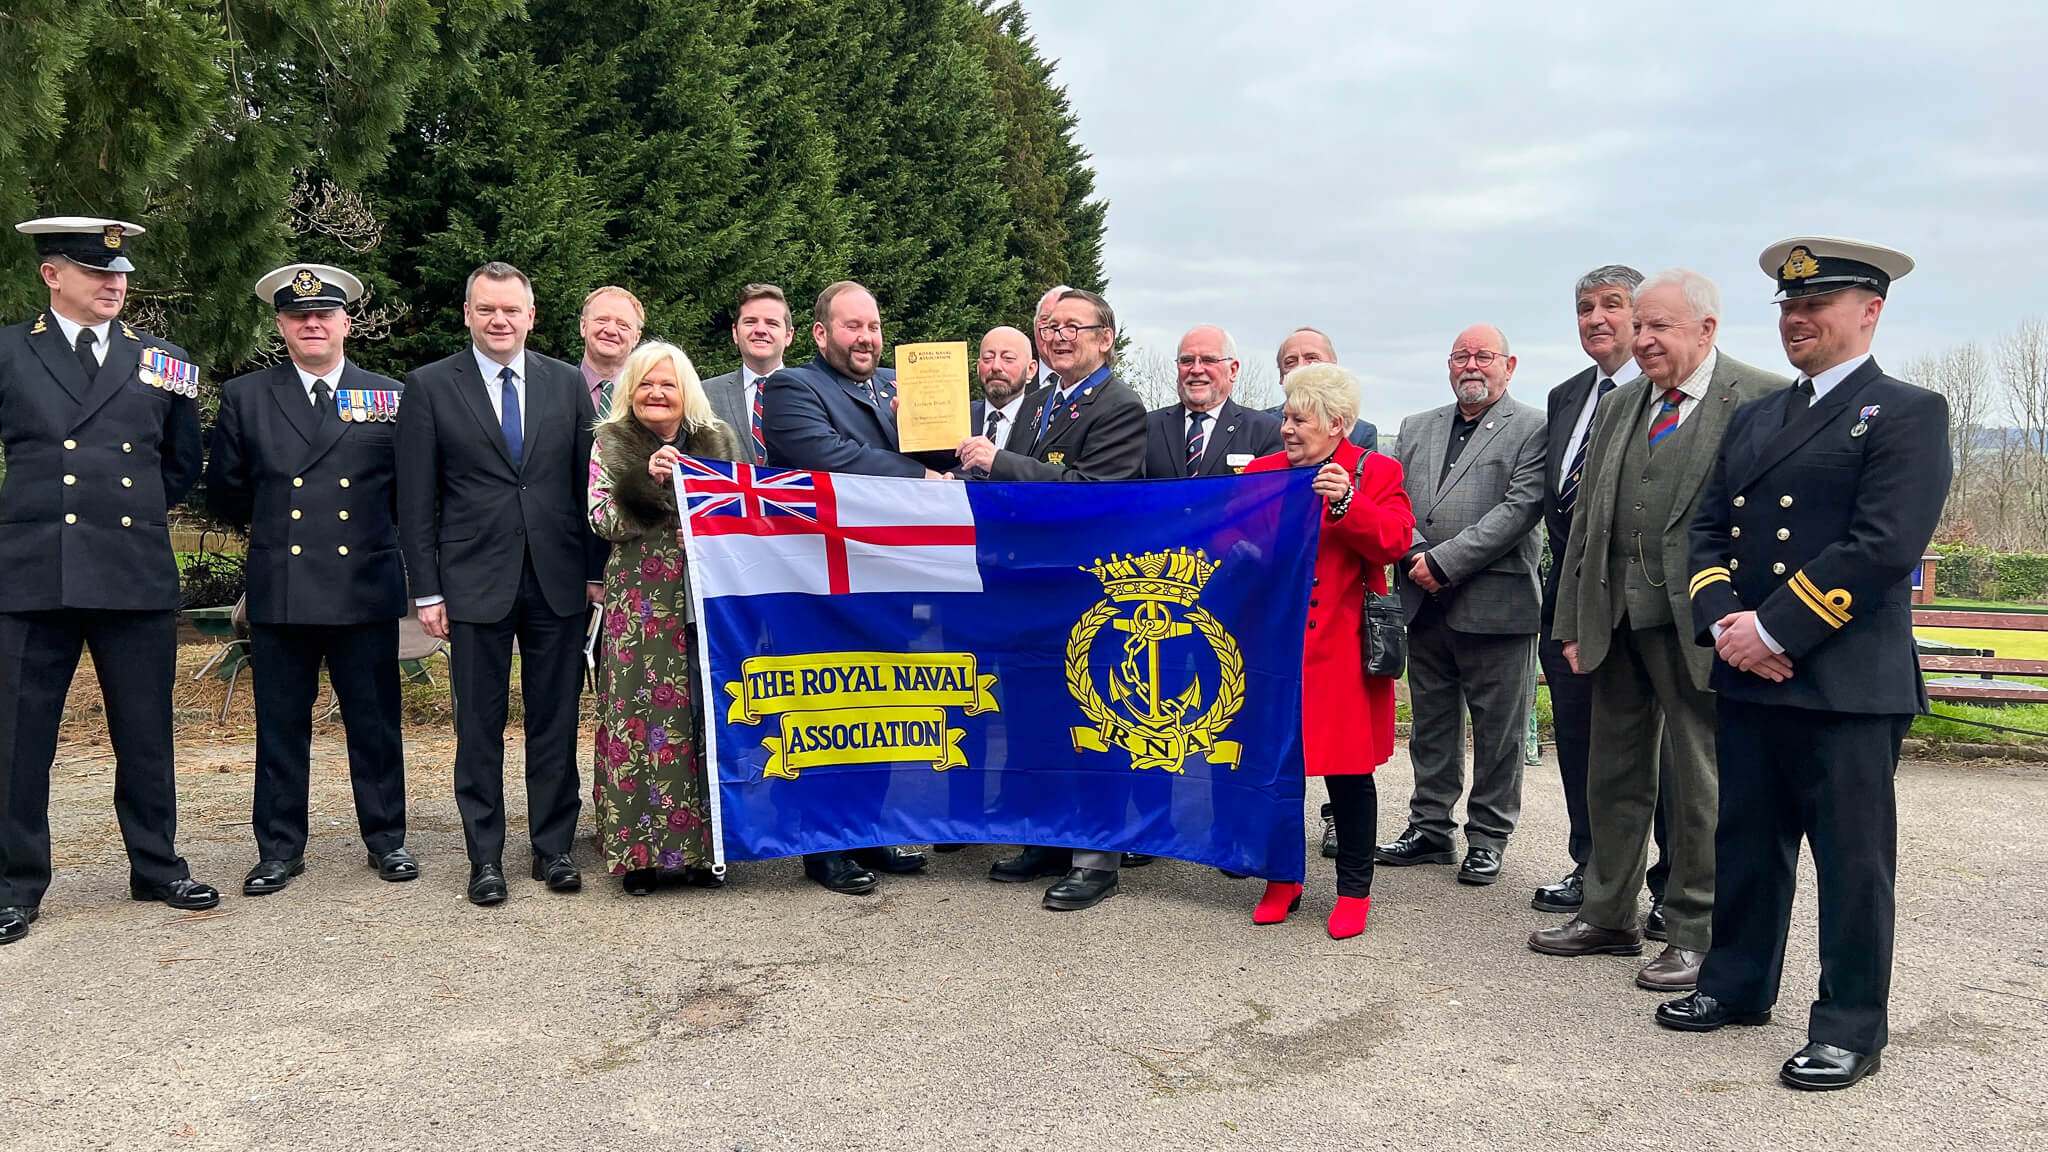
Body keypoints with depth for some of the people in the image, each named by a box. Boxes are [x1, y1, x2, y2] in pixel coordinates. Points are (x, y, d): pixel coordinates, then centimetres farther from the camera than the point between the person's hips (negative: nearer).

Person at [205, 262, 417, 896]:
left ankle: (386, 838, 20)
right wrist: (268, 529, 15)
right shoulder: (243, 397, 7)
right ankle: (279, 848, 19)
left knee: (375, 723, 7)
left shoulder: (390, 396, 5)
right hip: (279, 593, 1)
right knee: (280, 726, 8)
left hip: (366, 589, -1)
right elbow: (225, 494, 13)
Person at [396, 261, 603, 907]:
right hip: (475, 581, -2)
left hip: (558, 580, 2)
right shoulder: (429, 387, 3)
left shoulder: (566, 383, 8)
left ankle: (553, 848, 19)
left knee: (556, 722, 7)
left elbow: (588, 483, 9)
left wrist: (597, 571, 4)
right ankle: (485, 858, 16)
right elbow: (416, 500, 1)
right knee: (479, 726, 5)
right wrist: (427, 590, -3)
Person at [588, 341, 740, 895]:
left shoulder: (718, 441, 12)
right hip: (640, 602, -2)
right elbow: (601, 520, -3)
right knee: (643, 712, -4)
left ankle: (701, 846, 11)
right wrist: (650, 480, -14)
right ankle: (640, 849, 5)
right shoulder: (611, 445, 7)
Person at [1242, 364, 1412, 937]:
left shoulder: (1375, 473, 1)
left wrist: (1347, 503, -24)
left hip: (1340, 648, -3)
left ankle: (1354, 889, 17)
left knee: (1349, 771, 3)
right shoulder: (1262, 471, 12)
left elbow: (1394, 541, -13)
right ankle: (1283, 879, 23)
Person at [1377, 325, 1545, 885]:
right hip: (1426, 605, 5)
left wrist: (1444, 562, -17)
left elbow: (1520, 508, -13)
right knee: (1430, 726, 14)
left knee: (1498, 732, 4)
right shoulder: (1416, 429, 15)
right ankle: (1430, 829, 25)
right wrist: (1415, 556, -10)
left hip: (1495, 603, -5)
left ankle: (1487, 838, 17)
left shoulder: (1533, 429, -2)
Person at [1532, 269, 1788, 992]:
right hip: (1617, 619, 6)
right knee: (1616, 774, 14)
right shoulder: (1618, 408, 13)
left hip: (1699, 624, -6)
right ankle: (1608, 916, 28)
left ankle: (1694, 934, 19)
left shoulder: (1764, 402, -6)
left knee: (1699, 783, 5)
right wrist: (1574, 623, 10)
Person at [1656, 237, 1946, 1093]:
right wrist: (1722, 622, -6)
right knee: (1746, 843, 16)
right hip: (1746, 676, 6)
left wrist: (1774, 629, -17)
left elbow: (1884, 547, -16)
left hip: (1847, 684, -6)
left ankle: (1850, 1027, 17)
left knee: (1852, 858, 4)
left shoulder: (1907, 413, -4)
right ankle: (1739, 984, 31)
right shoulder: (1754, 418, 17)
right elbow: (1708, 530, 11)